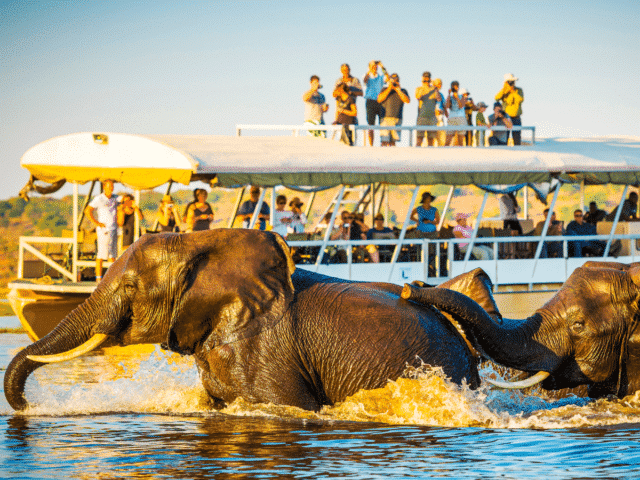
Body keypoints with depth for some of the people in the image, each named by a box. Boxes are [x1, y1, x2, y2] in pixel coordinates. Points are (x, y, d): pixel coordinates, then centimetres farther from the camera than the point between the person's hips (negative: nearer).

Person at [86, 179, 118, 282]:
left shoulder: (114, 198, 11)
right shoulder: (99, 199, -9)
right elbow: (88, 211, -16)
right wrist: (96, 223, -17)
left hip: (113, 229, 7)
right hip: (103, 230, -7)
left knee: (113, 254, 7)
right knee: (101, 254, -9)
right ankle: (98, 278, -7)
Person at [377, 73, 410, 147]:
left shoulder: (403, 91, 13)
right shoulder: (385, 90, 12)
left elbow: (407, 100, -3)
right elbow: (379, 99, -4)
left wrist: (398, 90, -6)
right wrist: (389, 89, -7)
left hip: (397, 119, 1)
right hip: (386, 119, -1)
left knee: (392, 142, 2)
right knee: (384, 141, -13)